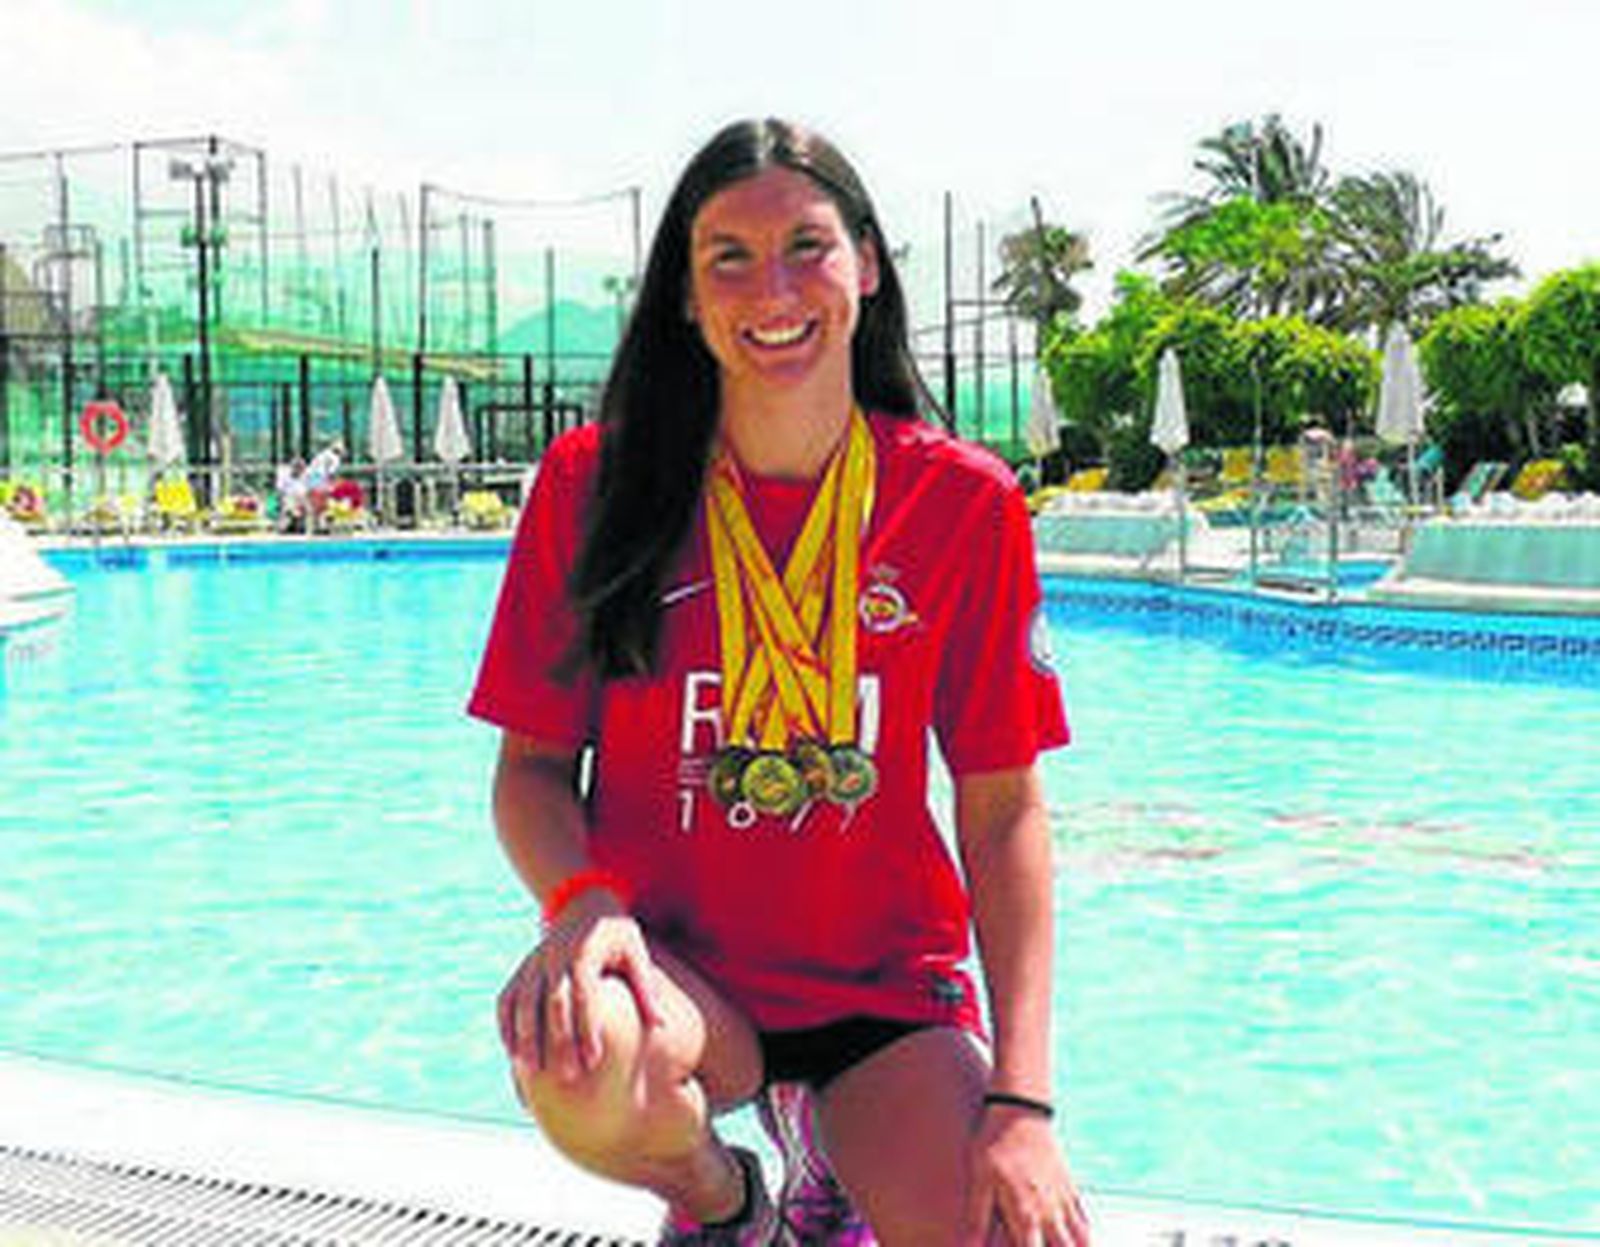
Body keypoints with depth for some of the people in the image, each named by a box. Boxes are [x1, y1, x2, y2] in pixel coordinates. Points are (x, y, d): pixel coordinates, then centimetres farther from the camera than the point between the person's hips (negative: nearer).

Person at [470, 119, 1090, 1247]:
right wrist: (583, 901, -24)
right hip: (673, 968, -1)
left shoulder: (963, 501, -5)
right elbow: (534, 762, -1)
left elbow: (1003, 809, -4)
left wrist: (1022, 1100, -12)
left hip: (884, 984, 1)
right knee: (574, 1068, -35)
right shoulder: (595, 481, -5)